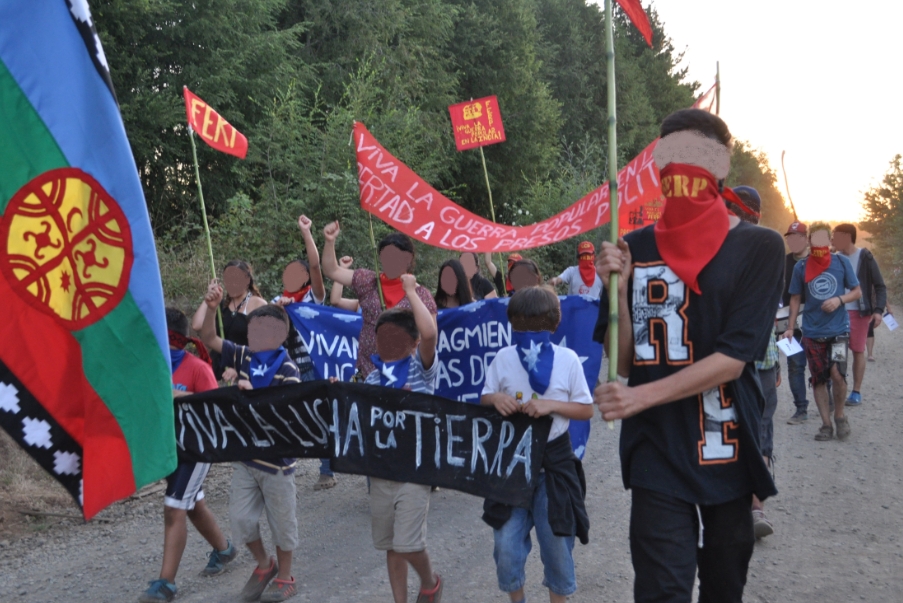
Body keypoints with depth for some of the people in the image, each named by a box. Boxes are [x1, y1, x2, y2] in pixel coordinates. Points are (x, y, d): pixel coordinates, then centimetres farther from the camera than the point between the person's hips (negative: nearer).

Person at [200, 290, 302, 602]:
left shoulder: (287, 370, -16)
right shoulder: (245, 357, 0)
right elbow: (208, 339, 3)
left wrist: (254, 394, -31)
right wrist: (211, 308, -12)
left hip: (275, 457, -5)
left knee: (281, 520, 9)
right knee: (240, 517, 10)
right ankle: (264, 565, 34)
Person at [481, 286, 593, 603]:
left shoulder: (567, 359, -7)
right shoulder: (503, 357, -3)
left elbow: (586, 409, -3)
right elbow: (484, 399, 6)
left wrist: (551, 405, -19)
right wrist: (495, 398, -17)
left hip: (554, 461, -1)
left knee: (556, 541, 11)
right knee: (506, 543, 6)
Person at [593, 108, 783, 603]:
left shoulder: (758, 247, -3)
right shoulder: (634, 249, 1)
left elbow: (733, 357, -12)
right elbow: (623, 360, 1)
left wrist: (641, 397, -19)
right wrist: (618, 287, -13)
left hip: (727, 446, 1)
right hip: (656, 450, 0)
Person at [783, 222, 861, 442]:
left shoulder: (842, 262, -1)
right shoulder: (801, 267, 0)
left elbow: (857, 291, 5)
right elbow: (795, 298, 7)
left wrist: (840, 300, -15)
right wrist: (790, 327, 1)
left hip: (838, 329, -1)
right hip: (812, 332, 2)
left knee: (837, 373, -15)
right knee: (818, 378, 6)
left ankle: (839, 415, 10)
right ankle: (826, 424, 16)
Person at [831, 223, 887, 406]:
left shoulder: (865, 257, -4)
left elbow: (880, 286, -4)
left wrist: (878, 310, -15)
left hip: (859, 312, -3)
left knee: (858, 351, 4)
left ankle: (856, 392, 13)